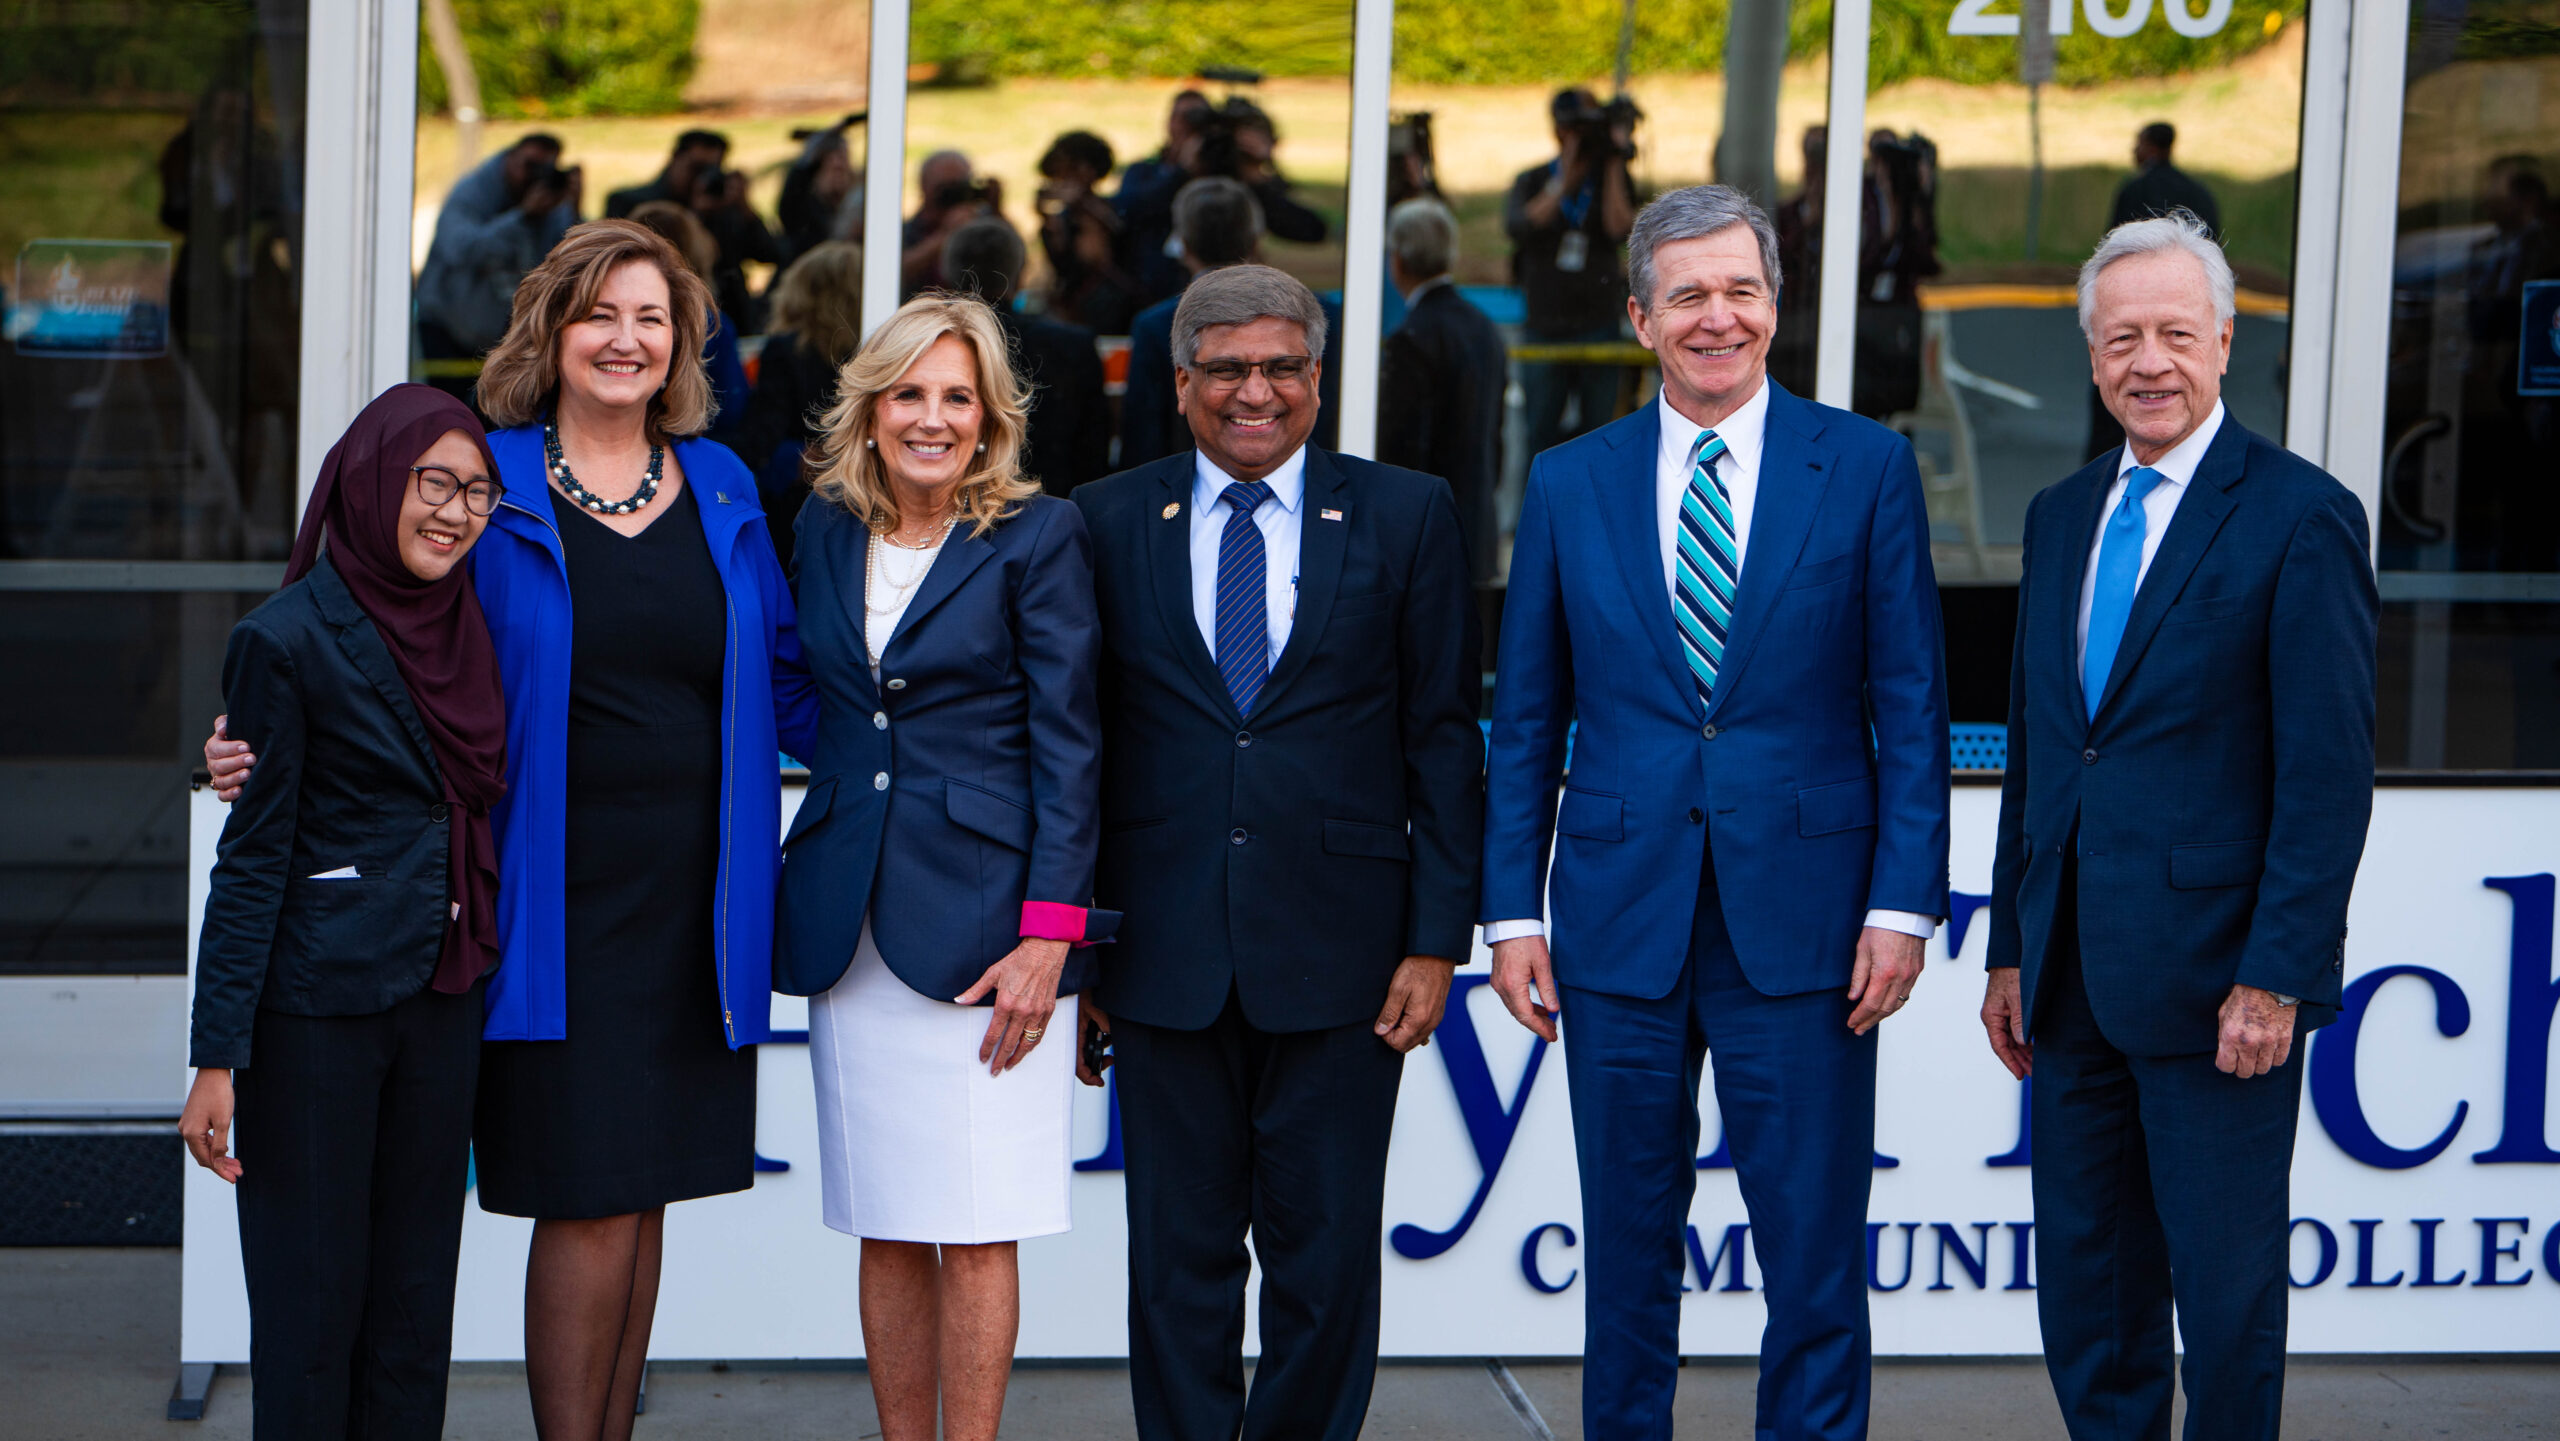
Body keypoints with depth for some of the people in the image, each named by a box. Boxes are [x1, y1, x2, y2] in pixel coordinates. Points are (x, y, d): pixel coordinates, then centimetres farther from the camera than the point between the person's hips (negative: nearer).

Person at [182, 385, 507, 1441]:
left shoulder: (467, 627, 9)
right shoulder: (286, 640, -9)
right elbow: (253, 856, -9)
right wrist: (219, 1057, -12)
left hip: (441, 998, 6)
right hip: (318, 1005, -6)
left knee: (414, 1294, 9)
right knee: (313, 1297, 0)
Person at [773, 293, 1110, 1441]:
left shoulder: (1037, 537, -3)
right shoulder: (826, 530, 11)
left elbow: (1070, 747, -5)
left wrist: (1049, 933, -12)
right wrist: (806, 889, 9)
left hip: (981, 914, -4)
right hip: (849, 925, 4)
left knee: (975, 1230, -4)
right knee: (885, 1231, 7)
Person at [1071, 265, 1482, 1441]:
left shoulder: (1406, 518, 4)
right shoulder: (1108, 523, 6)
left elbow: (1446, 738, 3)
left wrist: (1436, 940, -2)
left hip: (1338, 952, -1)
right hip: (1164, 956, 1)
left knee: (1328, 1257, 4)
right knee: (1180, 1257, 6)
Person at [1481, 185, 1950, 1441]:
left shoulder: (1866, 468, 2)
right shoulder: (1569, 484, 7)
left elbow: (1911, 707, 0)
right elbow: (1525, 721, 9)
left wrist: (1902, 903, -7)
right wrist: (1512, 911, 3)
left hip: (1802, 918, -2)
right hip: (1620, 917, 2)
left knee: (1816, 1259, 0)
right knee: (1627, 1252, 10)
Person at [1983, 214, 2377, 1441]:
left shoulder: (2299, 517, -8)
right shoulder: (2062, 515, 13)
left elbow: (2330, 773, -12)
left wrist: (2277, 976, -17)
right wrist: (2012, 950, 14)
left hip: (2214, 979, -7)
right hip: (2075, 984, 7)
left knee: (2226, 1292, 2)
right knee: (2084, 1294, 12)